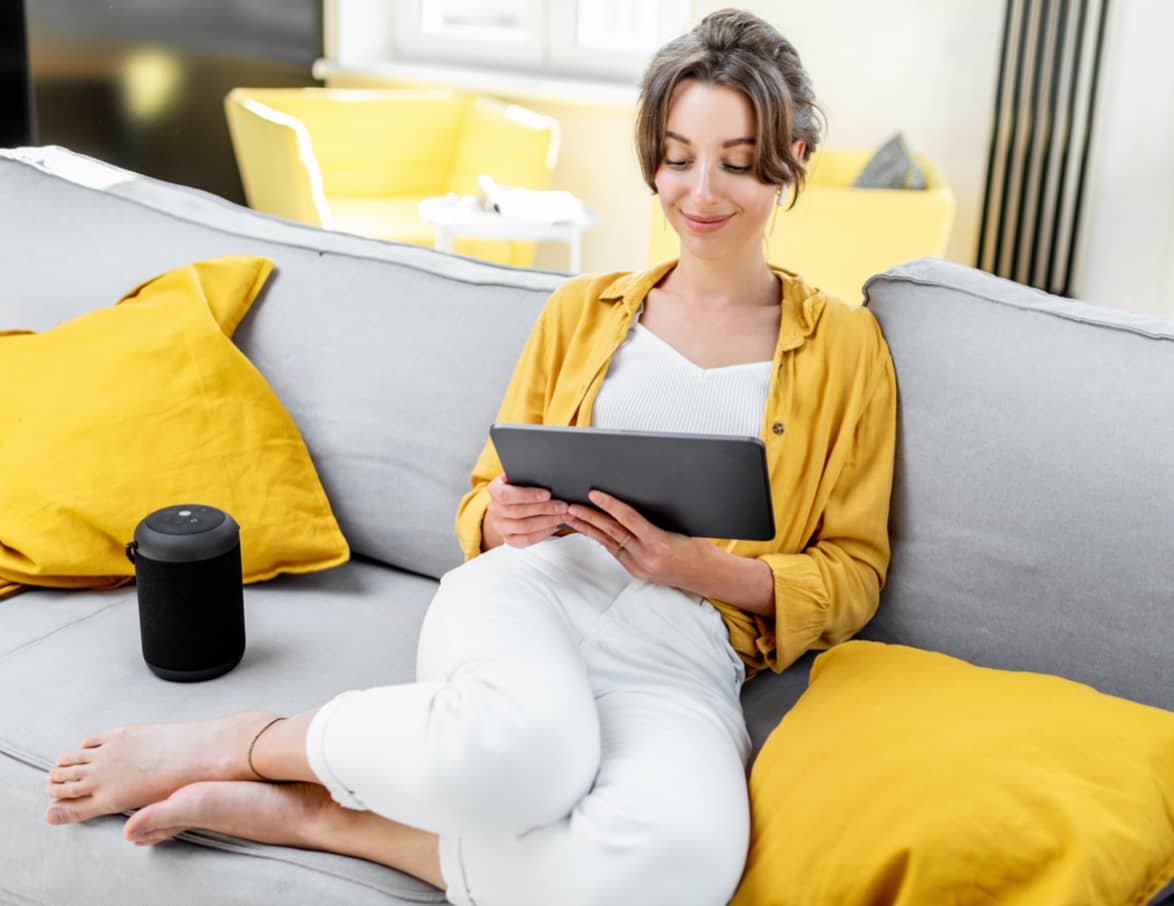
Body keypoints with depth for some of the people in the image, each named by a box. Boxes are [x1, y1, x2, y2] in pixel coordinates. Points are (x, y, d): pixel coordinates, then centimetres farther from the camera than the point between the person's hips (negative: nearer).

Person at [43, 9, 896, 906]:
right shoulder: (581, 310, 18)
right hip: (526, 593, 0)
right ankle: (244, 742, -12)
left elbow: (851, 576, 10)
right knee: (519, 746, -40)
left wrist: (703, 568, -9)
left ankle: (312, 814, -19)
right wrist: (505, 518, -5)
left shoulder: (845, 345, 13)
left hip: (679, 659, 0)